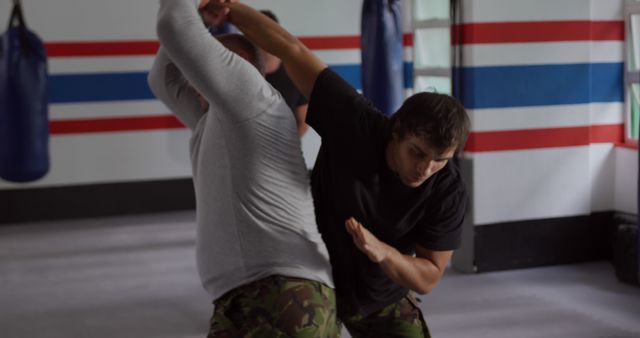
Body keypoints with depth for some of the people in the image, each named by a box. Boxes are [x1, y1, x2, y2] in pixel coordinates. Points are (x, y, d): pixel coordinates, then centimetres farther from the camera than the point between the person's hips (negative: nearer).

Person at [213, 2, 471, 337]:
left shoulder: (449, 192, -25)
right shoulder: (354, 122, -30)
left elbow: (428, 277, -20)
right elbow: (292, 49, -25)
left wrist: (381, 251, -39)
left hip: (381, 300, 2)